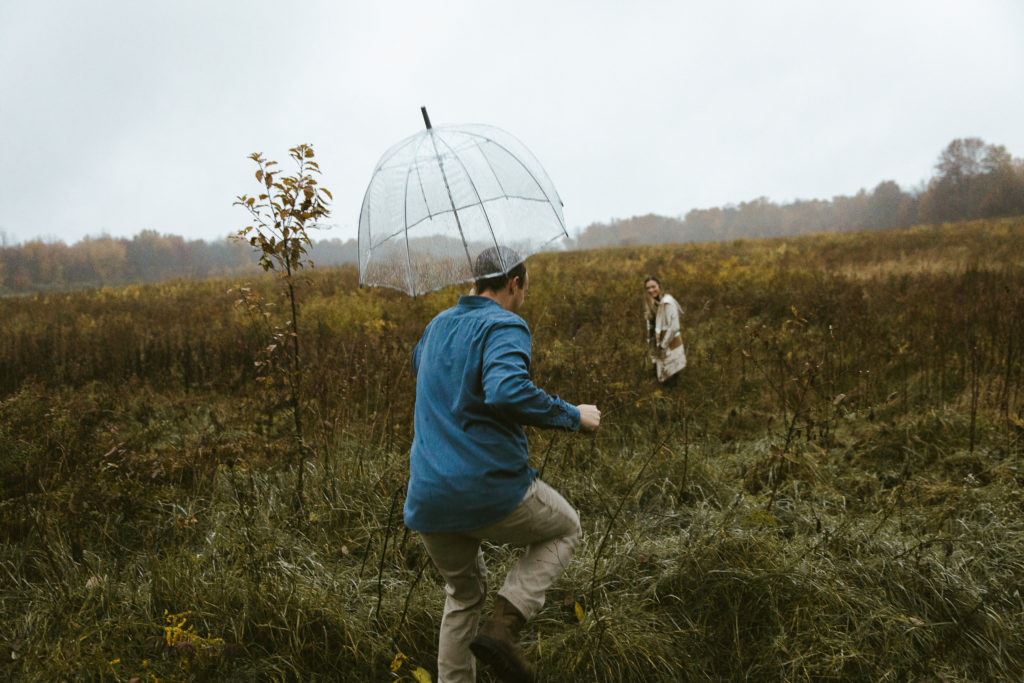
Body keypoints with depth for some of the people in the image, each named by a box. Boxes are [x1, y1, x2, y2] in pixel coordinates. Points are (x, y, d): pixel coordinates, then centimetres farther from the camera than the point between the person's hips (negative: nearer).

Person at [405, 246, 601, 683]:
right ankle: (503, 626, 3)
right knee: (566, 528, 21)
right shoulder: (505, 326, -9)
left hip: (427, 500, 7)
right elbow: (506, 392, -28)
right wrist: (573, 416, -16)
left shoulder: (438, 326, 16)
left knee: (464, 592, 28)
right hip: (490, 491, -7)